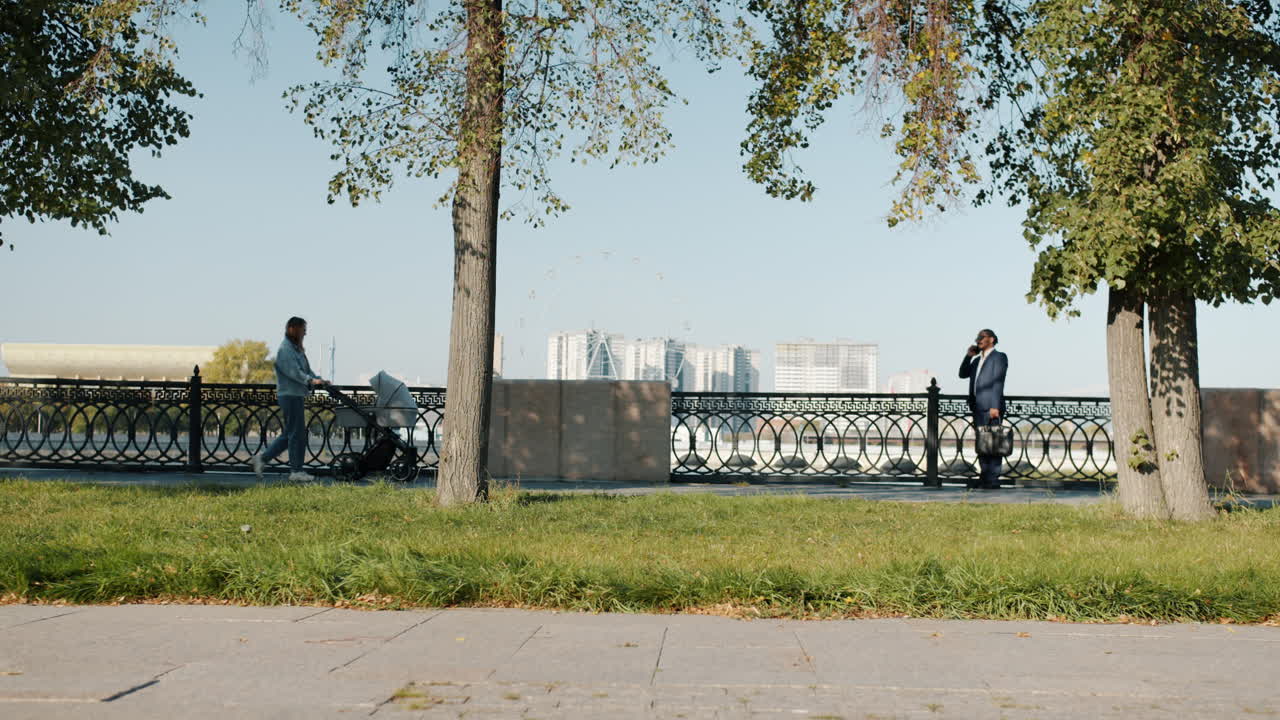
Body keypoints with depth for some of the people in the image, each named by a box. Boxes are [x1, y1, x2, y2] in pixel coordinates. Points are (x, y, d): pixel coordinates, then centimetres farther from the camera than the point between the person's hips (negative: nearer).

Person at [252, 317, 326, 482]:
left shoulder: (297, 349, 20)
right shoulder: (285, 350, -12)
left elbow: (306, 370, 18)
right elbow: (294, 372, -23)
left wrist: (318, 379, 3)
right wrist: (311, 381, -34)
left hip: (296, 396, 10)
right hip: (290, 395, -10)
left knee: (290, 434, 13)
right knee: (297, 433, -6)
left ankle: (262, 458, 17)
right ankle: (296, 471, 0)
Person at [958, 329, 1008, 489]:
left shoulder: (999, 357, -1)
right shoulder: (977, 360, 22)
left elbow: (998, 382, -10)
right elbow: (963, 374, 17)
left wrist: (995, 406, -17)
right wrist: (968, 356, 6)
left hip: (991, 406, -8)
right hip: (977, 407, 8)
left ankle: (993, 480, -7)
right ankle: (984, 477, 14)